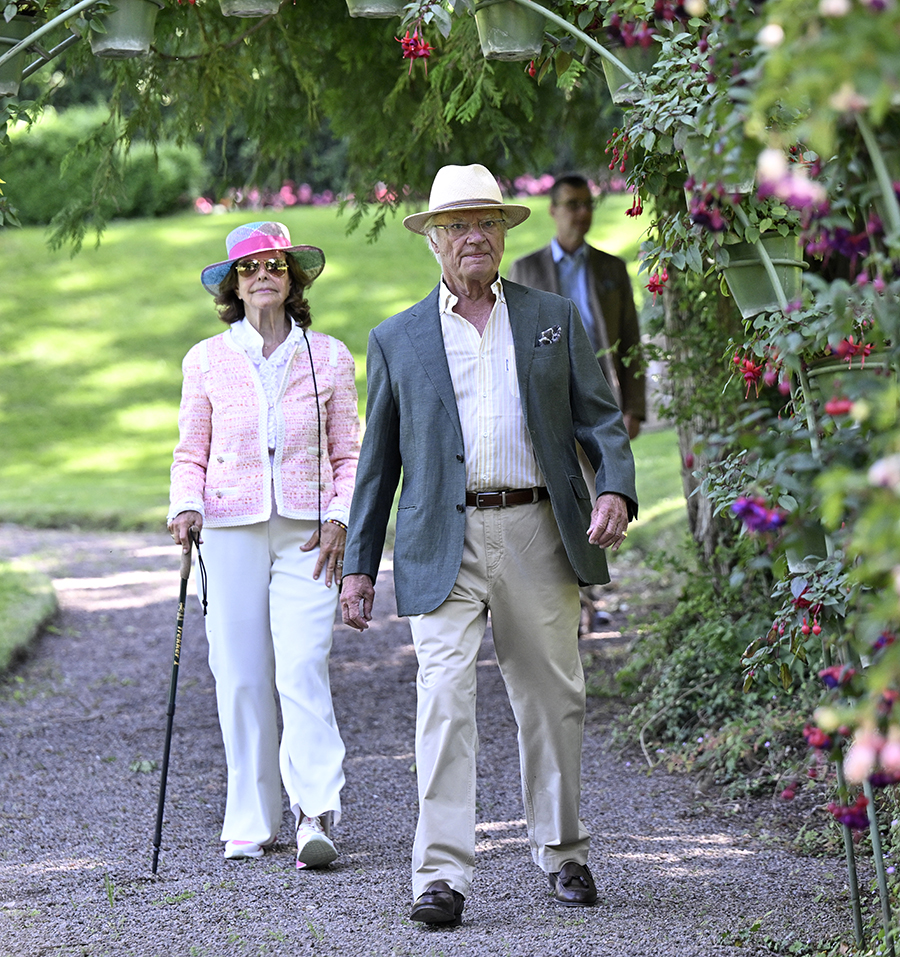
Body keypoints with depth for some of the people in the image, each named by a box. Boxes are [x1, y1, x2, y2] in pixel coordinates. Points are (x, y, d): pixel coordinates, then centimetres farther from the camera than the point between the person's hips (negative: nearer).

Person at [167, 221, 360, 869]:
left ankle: (317, 817, -17)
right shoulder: (207, 360, 7)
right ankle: (252, 823, 10)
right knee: (241, 676, 0)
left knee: (302, 671, -13)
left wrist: (340, 518, -4)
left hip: (307, 533, -1)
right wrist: (187, 507, -8)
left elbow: (349, 453, 10)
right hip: (231, 530, 1)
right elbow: (191, 454, 11)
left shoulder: (329, 358, 7)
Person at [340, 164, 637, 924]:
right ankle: (442, 875, -14)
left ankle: (563, 853, 25)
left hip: (537, 534, 1)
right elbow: (379, 460, 13)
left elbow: (600, 418, 8)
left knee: (553, 701, 8)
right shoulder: (398, 339, 10)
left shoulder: (554, 320, 11)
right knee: (444, 699, -12)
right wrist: (359, 565, 9)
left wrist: (617, 490, -12)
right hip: (445, 543, -1)